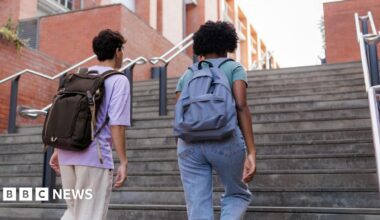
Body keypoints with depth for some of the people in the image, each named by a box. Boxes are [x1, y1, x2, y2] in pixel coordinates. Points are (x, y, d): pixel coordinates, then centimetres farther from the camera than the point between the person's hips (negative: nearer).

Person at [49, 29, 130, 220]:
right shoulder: (118, 81, -4)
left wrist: (57, 150, 20)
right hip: (95, 157, -6)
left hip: (67, 155, 6)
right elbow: (116, 124, -13)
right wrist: (123, 162, -9)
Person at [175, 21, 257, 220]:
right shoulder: (234, 68, 11)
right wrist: (251, 153, -9)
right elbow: (241, 106, -5)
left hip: (190, 144, 3)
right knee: (238, 195, 21)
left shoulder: (187, 75, 21)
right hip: (225, 141, -2)